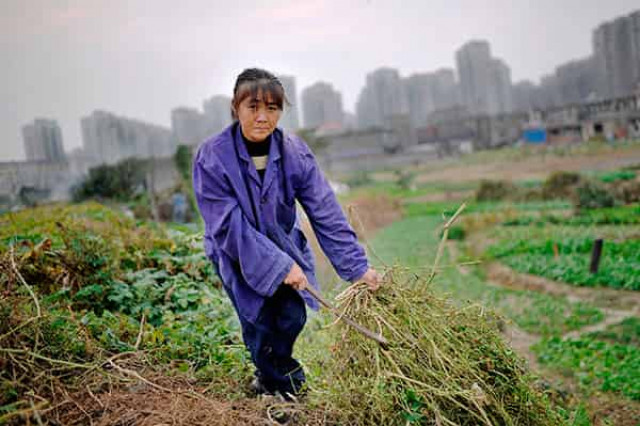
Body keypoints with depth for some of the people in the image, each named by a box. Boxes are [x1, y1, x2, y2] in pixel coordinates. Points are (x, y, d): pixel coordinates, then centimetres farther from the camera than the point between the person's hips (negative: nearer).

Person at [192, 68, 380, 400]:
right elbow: (229, 227, -25)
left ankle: (274, 372, 30)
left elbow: (326, 214, -17)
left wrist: (358, 267, -21)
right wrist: (280, 265, -29)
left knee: (293, 316, -4)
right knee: (260, 320, -8)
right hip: (237, 252, -2)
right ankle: (277, 382, 25)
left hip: (283, 244, 3)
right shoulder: (212, 157, -24)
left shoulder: (295, 153, -17)